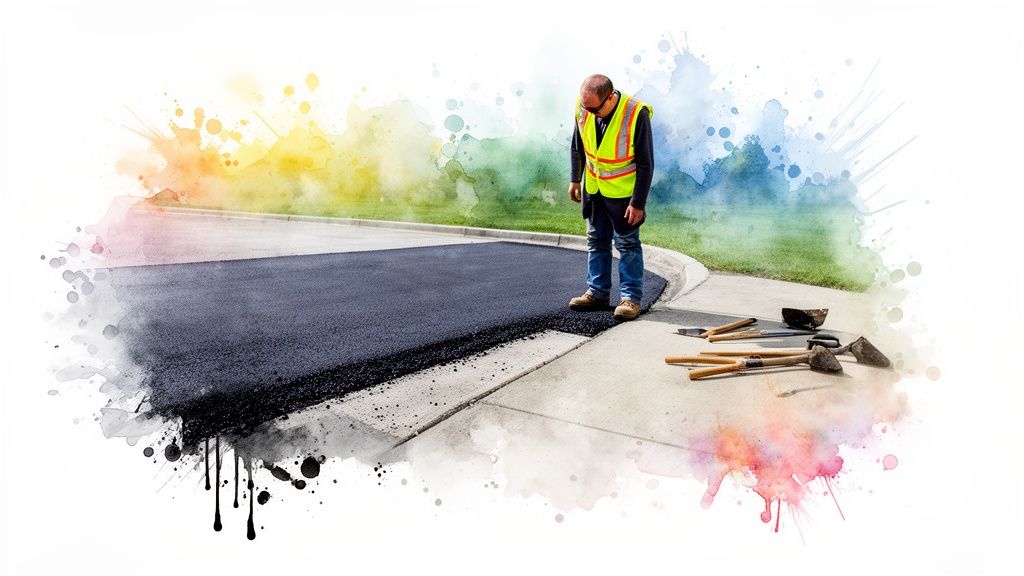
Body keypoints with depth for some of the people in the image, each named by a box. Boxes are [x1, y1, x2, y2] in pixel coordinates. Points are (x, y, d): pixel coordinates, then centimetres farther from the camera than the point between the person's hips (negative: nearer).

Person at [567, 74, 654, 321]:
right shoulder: (583, 108, -11)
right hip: (593, 188, 6)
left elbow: (646, 163, -19)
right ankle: (597, 292, 24)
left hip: (623, 192, -5)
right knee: (596, 241, 13)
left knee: (627, 244, 2)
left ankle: (631, 298, 11)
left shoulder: (637, 114, -25)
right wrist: (575, 179, 12)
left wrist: (638, 202, -18)